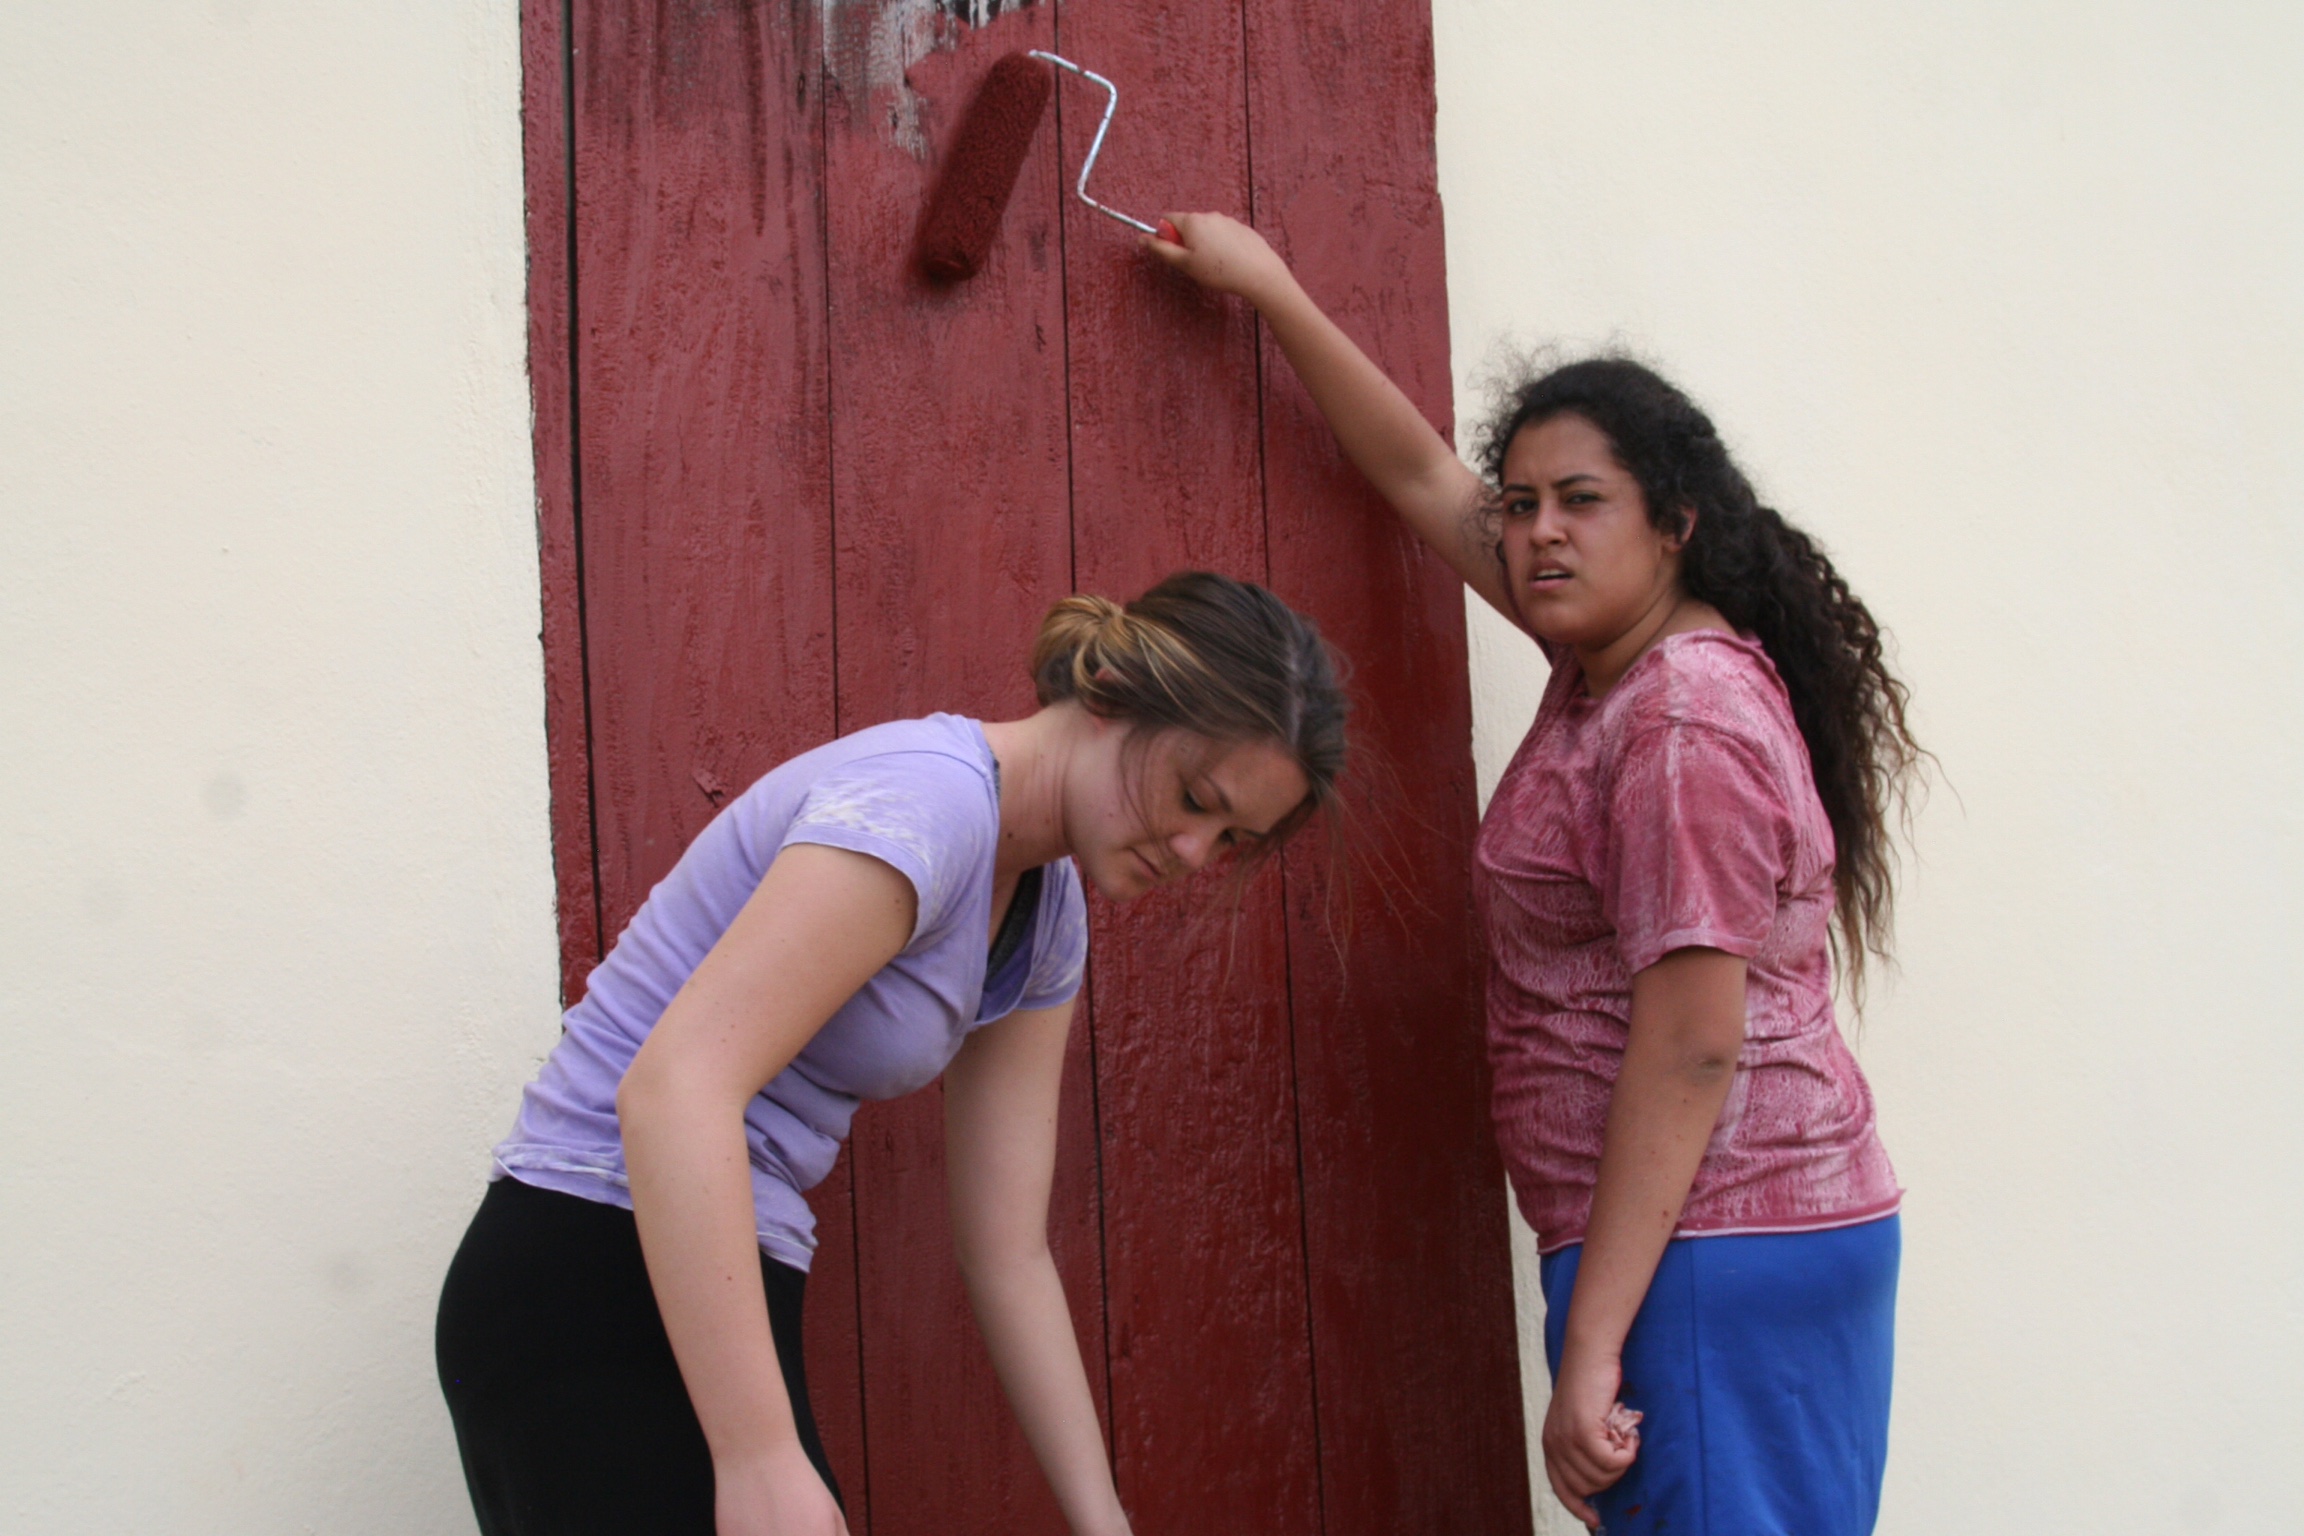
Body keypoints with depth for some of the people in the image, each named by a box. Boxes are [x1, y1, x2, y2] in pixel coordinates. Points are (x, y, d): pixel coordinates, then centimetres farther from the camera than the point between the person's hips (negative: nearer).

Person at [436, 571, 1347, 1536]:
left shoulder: (1047, 916, 9)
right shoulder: (927, 798, -19)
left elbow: (1008, 1255, 10)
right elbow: (673, 1087, -30)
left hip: (720, 1304, 9)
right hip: (594, 1279, -9)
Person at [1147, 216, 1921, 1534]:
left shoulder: (1685, 723, -16)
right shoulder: (1612, 657, 12)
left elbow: (1691, 1050, -21)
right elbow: (1422, 477, 23)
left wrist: (1592, 1347, -22)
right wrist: (1270, 289, 28)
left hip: (1708, 1258, -10)